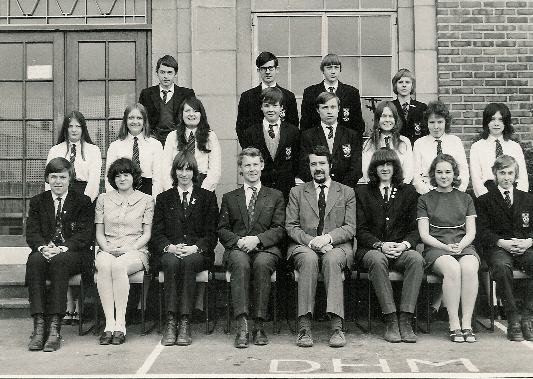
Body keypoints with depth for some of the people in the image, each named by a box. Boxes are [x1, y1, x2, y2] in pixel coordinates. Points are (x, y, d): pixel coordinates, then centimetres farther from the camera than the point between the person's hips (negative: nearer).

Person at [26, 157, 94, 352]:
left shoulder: (82, 201, 8)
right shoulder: (37, 201, 17)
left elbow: (84, 234, -3)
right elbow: (31, 233, 5)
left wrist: (62, 249, -20)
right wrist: (43, 247, -18)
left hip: (73, 254, -2)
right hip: (45, 252, 2)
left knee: (59, 261, -36)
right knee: (35, 260, -32)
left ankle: (55, 326, -39)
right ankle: (38, 325, -36)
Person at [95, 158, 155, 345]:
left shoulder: (146, 200, 10)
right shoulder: (103, 199, 16)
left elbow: (147, 233, 5)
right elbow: (99, 233, 14)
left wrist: (130, 248, -11)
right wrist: (106, 248, -6)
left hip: (136, 251, -2)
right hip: (108, 250, 2)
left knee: (119, 265, -37)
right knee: (104, 265, -36)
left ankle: (120, 324, -35)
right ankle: (109, 324, -37)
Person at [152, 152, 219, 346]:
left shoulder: (208, 197, 14)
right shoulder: (163, 198, 18)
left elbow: (212, 234, 5)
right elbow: (157, 233, 8)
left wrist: (195, 248, -14)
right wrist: (170, 247, -13)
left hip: (198, 253, -1)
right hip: (170, 251, 1)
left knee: (188, 262, -35)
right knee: (171, 262, -34)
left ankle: (185, 322, -36)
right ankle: (171, 321, -35)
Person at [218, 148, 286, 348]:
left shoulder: (275, 196, 19)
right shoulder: (229, 198, 22)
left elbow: (279, 230, 7)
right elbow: (222, 230, 12)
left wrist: (257, 239, -11)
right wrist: (238, 241, -10)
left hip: (266, 249, 0)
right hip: (237, 249, 1)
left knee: (261, 264, -36)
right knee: (240, 264, -35)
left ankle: (259, 326, -32)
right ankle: (242, 326, -41)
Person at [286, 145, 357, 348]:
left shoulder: (347, 192, 16)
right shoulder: (297, 192, 16)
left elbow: (350, 228, 6)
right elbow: (291, 226, 7)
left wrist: (328, 238, -13)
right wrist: (311, 241, -12)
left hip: (337, 247, 0)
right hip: (303, 246, 0)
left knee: (331, 260, -36)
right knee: (309, 259, -35)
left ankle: (337, 326, -40)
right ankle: (304, 327, -38)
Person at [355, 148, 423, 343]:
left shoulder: (408, 192, 16)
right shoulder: (362, 192, 12)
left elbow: (415, 229, 10)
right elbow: (361, 230, 3)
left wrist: (404, 244, -11)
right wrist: (380, 245, -14)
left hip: (401, 249, 2)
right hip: (371, 249, -1)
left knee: (416, 259, -31)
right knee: (377, 260, -36)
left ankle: (405, 320, -32)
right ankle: (391, 321, -33)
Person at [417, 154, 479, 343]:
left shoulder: (465, 199, 18)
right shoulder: (425, 199, 12)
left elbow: (471, 232, 11)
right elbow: (424, 234, 3)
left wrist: (460, 246, -10)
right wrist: (445, 246, -13)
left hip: (463, 245, 2)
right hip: (436, 248, -2)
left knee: (469, 268, -34)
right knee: (452, 268, -35)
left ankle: (467, 324, -29)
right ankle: (454, 325, -29)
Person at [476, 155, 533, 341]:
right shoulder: (484, 200, 12)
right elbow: (482, 231, 1)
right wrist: (502, 242, -16)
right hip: (497, 247, -2)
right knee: (502, 266, -38)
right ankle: (513, 318, -29)